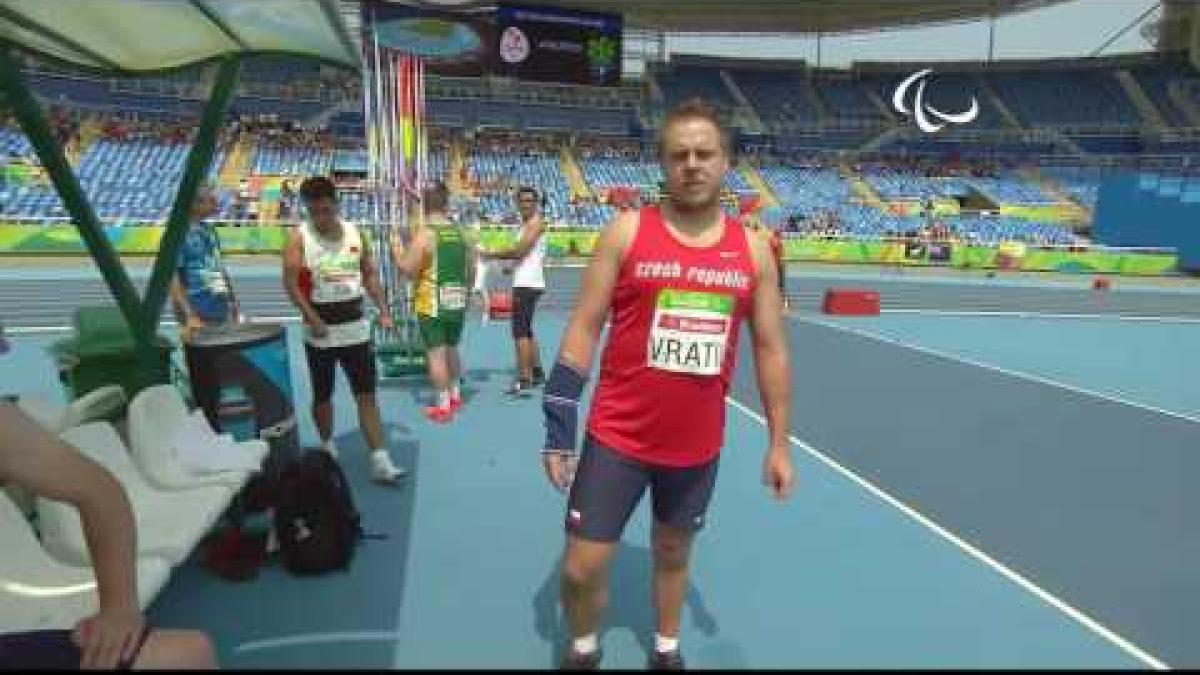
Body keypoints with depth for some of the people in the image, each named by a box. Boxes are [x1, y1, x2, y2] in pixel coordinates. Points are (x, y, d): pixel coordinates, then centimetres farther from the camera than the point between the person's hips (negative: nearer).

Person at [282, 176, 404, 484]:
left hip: (356, 326, 2)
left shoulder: (355, 234, 4)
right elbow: (291, 283, -11)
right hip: (321, 330, -2)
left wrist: (383, 309, 1)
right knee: (322, 395, 12)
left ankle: (379, 461, 1)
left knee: (367, 394, 0)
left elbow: (370, 275, 11)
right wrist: (312, 318, -21)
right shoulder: (298, 238, -6)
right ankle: (327, 447, 34)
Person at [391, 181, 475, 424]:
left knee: (436, 353, 0)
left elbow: (408, 270, -13)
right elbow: (471, 266, 11)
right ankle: (455, 395, 32)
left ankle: (443, 406, 4)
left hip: (433, 303, -6)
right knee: (452, 348, 20)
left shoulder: (424, 232, -13)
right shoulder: (459, 231, 4)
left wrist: (396, 250, 4)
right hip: (457, 302, 6)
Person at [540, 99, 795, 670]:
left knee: (673, 553, 22)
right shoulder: (627, 232, -7)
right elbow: (583, 329, -6)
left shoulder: (753, 250, 0)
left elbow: (770, 349, 6)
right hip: (617, 437, -2)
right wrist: (558, 428, -10)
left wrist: (778, 443, 5)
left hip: (698, 445, 2)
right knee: (582, 568, 4)